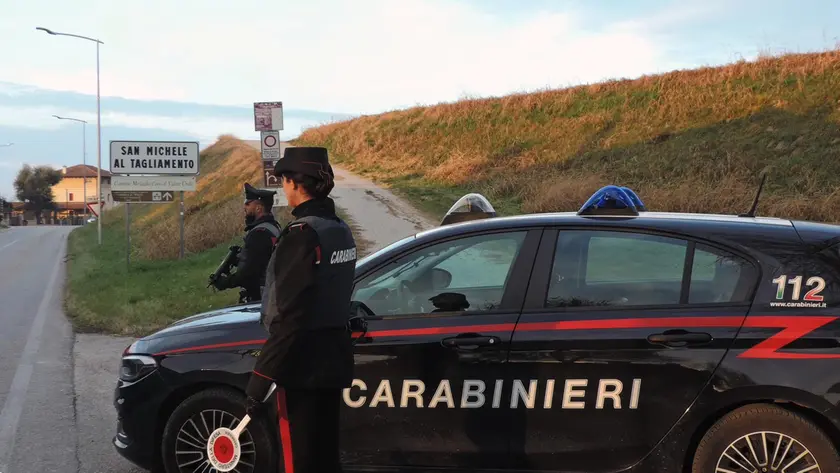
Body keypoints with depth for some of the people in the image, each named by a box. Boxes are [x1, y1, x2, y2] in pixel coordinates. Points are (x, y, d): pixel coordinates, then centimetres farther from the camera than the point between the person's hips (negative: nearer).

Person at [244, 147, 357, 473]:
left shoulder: (302, 234, -18)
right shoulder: (340, 230, 10)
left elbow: (290, 316, -22)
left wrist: (261, 375, -20)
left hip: (303, 363, -9)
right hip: (333, 357, 9)